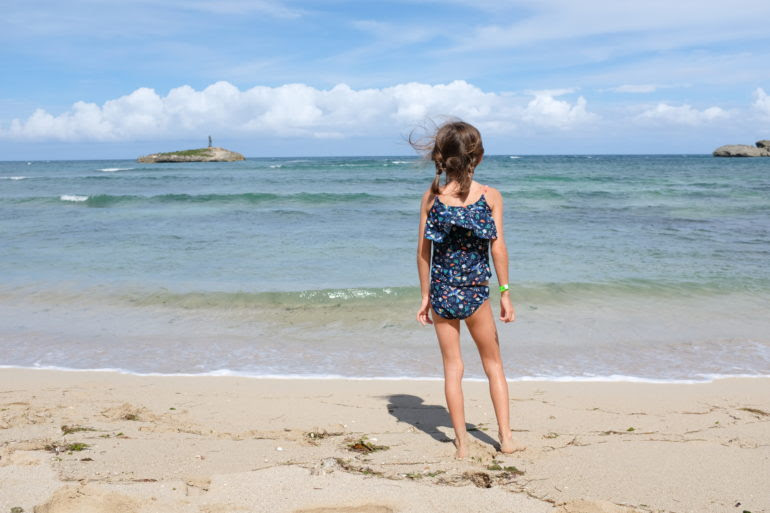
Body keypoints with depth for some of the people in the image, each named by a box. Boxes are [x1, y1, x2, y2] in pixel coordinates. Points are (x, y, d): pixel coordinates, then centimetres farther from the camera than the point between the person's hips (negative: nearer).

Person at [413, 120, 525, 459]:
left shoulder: (431, 197, -3)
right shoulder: (490, 196, -6)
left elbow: (423, 250, -1)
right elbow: (498, 247, -8)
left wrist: (425, 296, 7)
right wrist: (505, 294, -1)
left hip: (441, 291, 1)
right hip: (475, 291, -1)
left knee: (452, 367, 11)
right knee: (493, 364, 17)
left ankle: (461, 442, 17)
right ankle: (506, 438, 20)